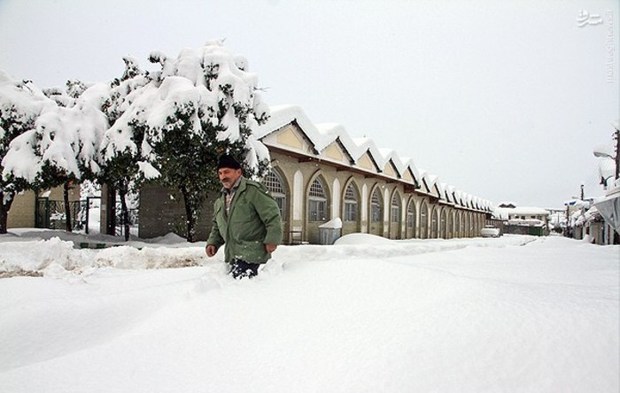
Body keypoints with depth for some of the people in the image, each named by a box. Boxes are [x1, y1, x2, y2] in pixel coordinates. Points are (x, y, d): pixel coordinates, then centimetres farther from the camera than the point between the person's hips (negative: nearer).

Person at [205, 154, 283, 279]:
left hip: (251, 253, -8)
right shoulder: (220, 201, 16)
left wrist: (272, 240, -17)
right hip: (232, 254, 8)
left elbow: (272, 216, -13)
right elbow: (217, 226, 26)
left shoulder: (253, 190, -10)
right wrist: (213, 243, 10)